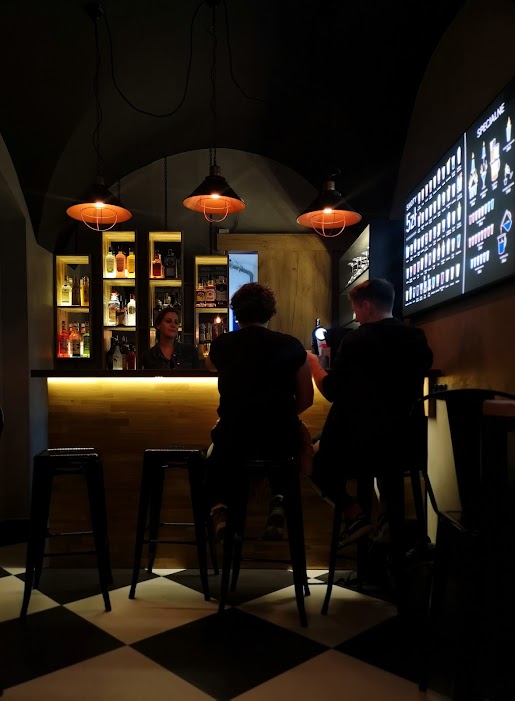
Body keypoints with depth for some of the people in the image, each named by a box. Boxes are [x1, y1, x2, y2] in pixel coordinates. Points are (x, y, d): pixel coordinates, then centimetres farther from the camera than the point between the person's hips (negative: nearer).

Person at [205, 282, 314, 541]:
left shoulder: (222, 344, 2)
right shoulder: (291, 346, 0)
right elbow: (306, 400, 6)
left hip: (232, 439, 0)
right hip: (281, 439, 0)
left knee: (217, 452, 33)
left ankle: (219, 504, 7)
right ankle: (279, 500, 11)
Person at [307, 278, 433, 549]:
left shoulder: (356, 340, -14)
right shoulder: (417, 339, 3)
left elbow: (331, 392, -9)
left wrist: (313, 363, 8)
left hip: (357, 446, -5)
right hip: (404, 445, 5)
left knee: (314, 456, 23)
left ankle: (353, 513, 5)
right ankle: (387, 509, 21)